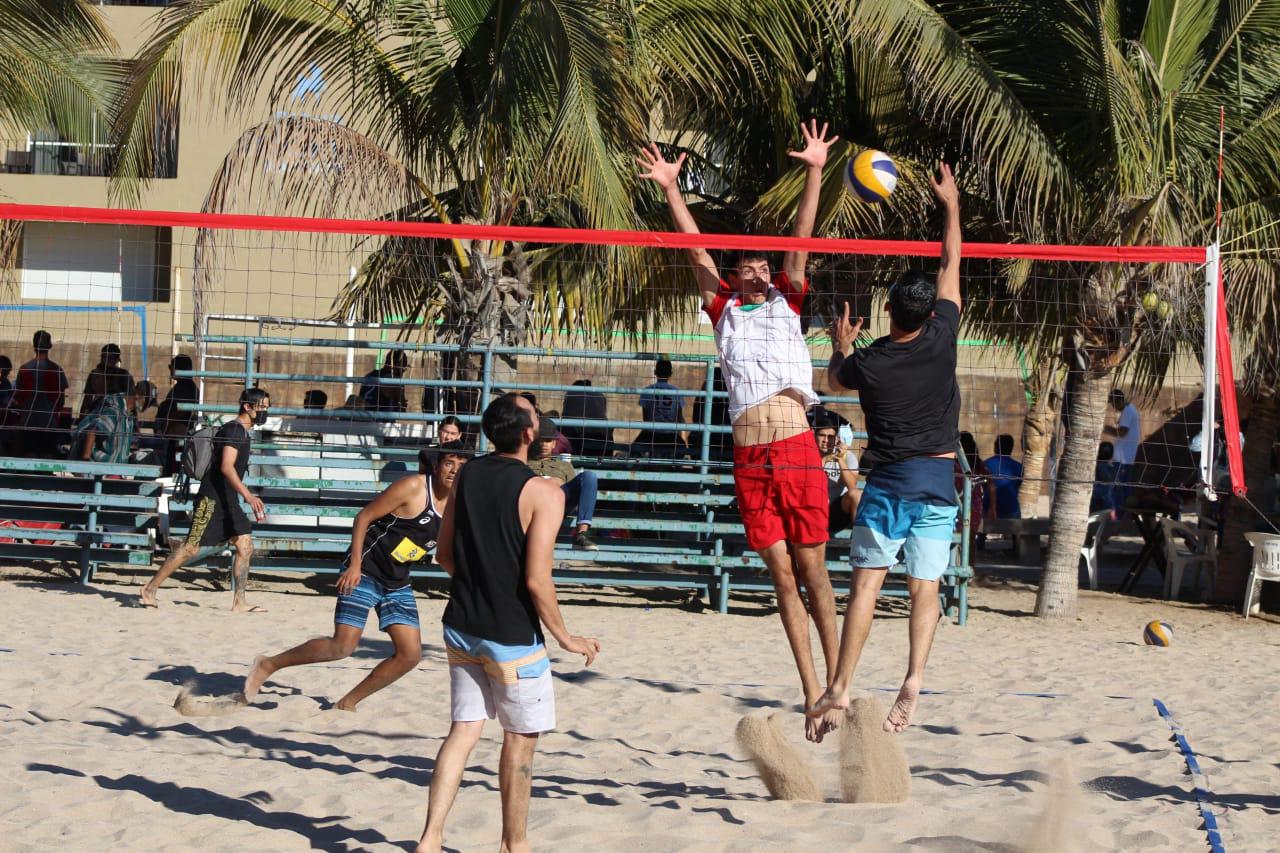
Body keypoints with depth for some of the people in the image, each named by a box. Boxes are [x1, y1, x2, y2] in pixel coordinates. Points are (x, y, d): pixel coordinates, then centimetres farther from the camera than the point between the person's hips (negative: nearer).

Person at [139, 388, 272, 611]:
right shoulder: (234, 429, -14)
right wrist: (248, 495, -33)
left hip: (228, 501, 10)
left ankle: (239, 603, 1)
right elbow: (226, 467, -26)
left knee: (245, 547, 0)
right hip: (212, 498, -10)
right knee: (191, 547, -6)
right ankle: (150, 589, 4)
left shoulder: (242, 432, 17)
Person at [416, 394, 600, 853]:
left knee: (464, 730, 10)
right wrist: (565, 637, -7)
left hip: (462, 625, 6)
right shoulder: (543, 492, -17)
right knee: (521, 737, 11)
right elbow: (536, 580, -20)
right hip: (512, 634, -6)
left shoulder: (466, 475, 2)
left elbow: (445, 554, 10)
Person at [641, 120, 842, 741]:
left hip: (796, 450, -2)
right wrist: (670, 190, 3)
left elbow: (801, 240, 2)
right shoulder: (725, 309, 16)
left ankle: (836, 683, 4)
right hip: (749, 457, 2)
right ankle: (812, 696, 5)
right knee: (783, 579, 3)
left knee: (813, 572, -2)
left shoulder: (786, 302, 12)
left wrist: (814, 173, -8)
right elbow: (697, 249, 10)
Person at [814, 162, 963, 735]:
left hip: (886, 481, -1)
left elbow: (835, 378, 20)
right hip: (938, 479, 1)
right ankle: (914, 678, -18)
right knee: (924, 588, 0)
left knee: (865, 584, 3)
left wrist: (840, 345, 39)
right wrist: (951, 204, 18)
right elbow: (951, 267, 8)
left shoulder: (867, 362, -6)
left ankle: (841, 688, 0)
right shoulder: (941, 342, -4)